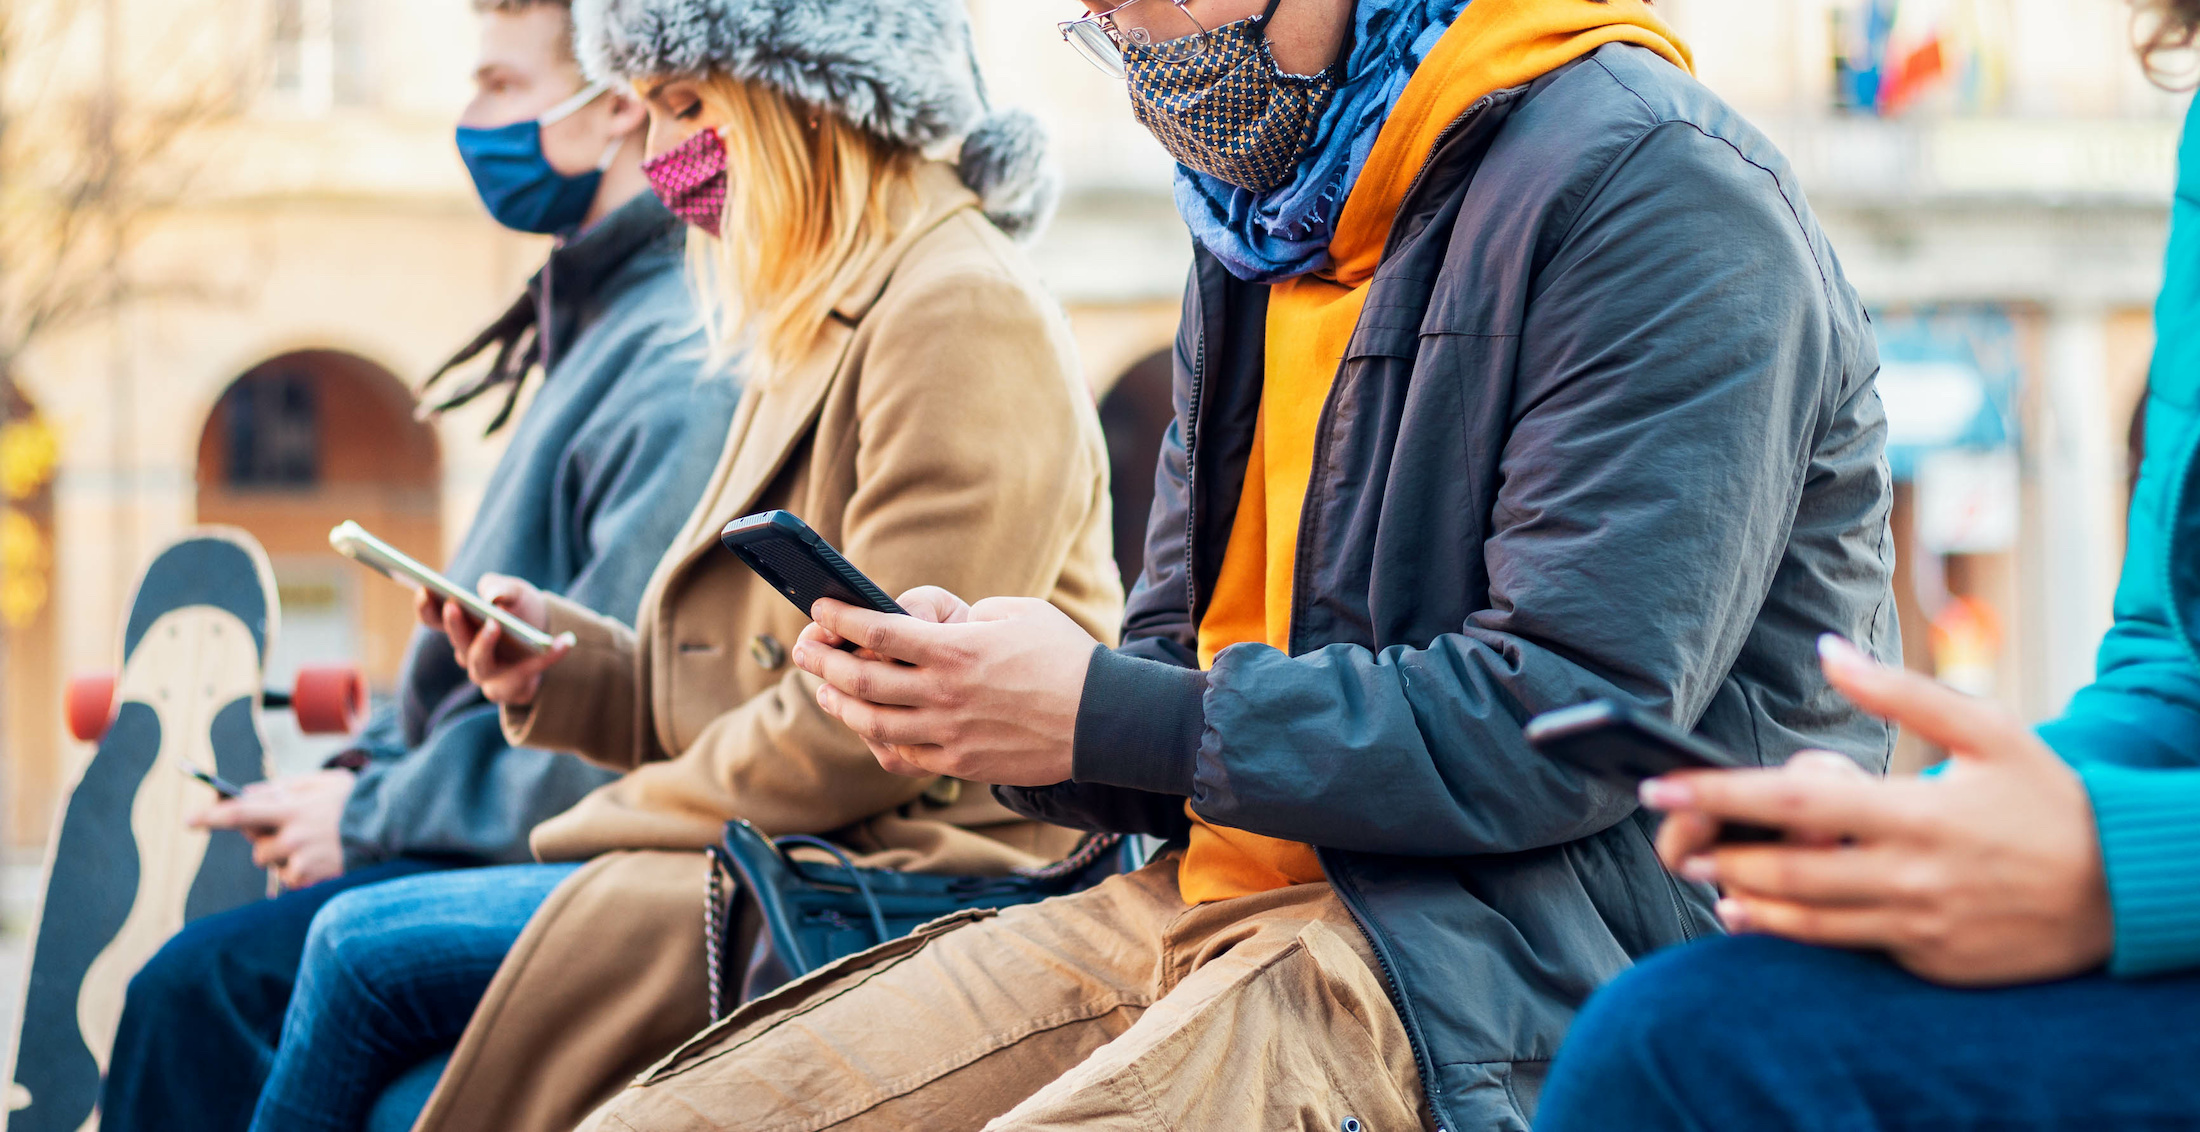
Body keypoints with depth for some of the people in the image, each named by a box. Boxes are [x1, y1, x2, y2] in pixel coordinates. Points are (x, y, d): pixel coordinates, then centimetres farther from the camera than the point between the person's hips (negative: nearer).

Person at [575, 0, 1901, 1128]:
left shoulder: (1656, 185, -10)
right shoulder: (1262, 238, 19)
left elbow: (1579, 721, -19)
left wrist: (1114, 719, -16)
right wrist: (982, 708, -2)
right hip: (1227, 891, 8)